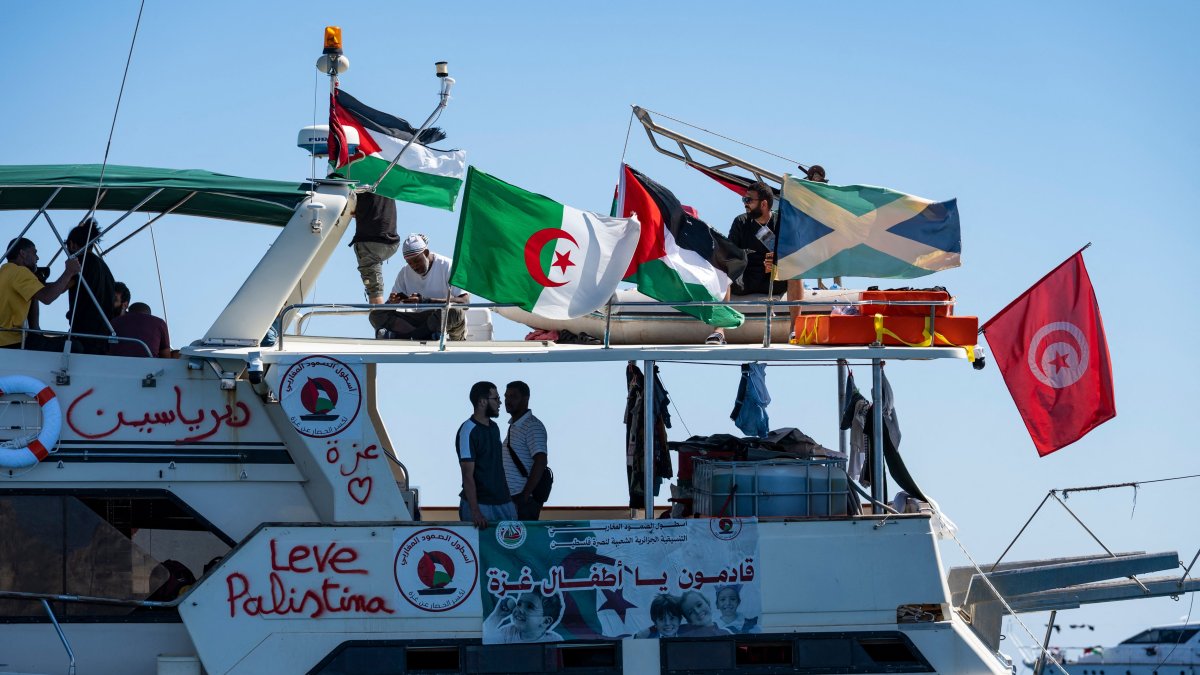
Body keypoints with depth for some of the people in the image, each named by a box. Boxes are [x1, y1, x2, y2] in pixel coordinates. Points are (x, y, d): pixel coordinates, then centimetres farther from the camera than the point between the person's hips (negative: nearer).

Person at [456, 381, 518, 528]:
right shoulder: (467, 432, -12)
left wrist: (509, 498, 16)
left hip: (504, 503, 7)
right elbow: (467, 475, -17)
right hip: (481, 505, -7)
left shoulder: (494, 428, 14)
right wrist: (475, 512, -24)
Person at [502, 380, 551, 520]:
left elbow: (540, 462, -19)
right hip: (511, 497, 9)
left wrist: (525, 495, -21)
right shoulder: (513, 425, 18)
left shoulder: (532, 426, -11)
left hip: (525, 499, -9)